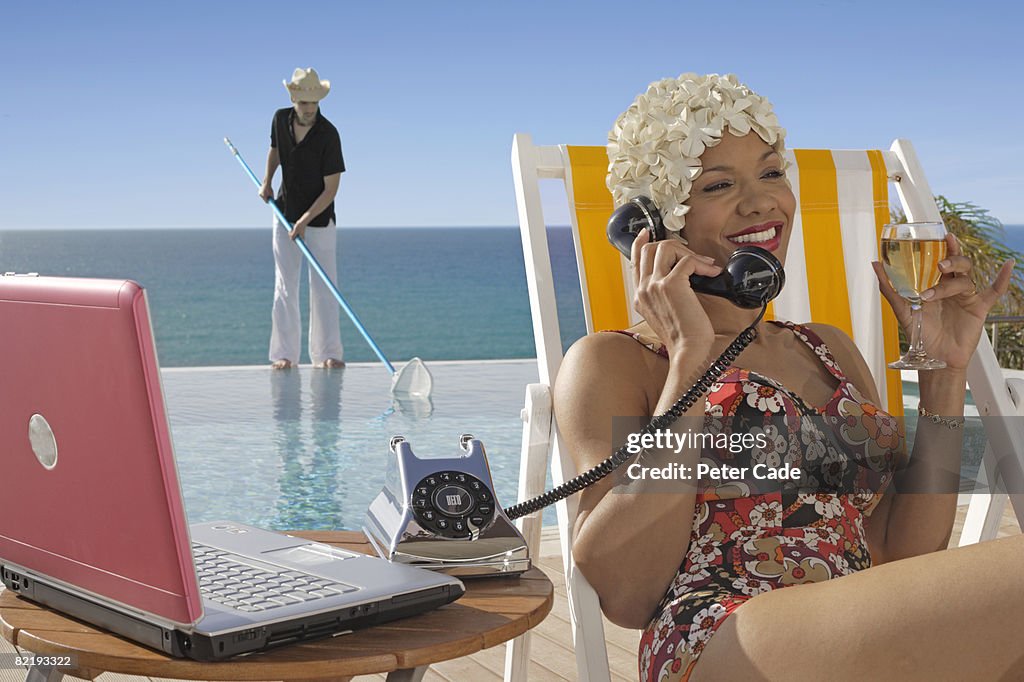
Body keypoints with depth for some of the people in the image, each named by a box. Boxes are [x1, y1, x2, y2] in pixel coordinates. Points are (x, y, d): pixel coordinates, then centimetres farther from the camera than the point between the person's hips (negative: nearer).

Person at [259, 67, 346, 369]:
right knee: (285, 287, 1)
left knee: (323, 287, -2)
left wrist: (305, 220, -23)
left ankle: (327, 354, 4)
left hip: (320, 220, -3)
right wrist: (267, 181, 4)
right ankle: (284, 354, 4)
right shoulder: (280, 119, -3)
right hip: (285, 216, 4)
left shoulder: (328, 134, -18)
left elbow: (330, 188, -17)